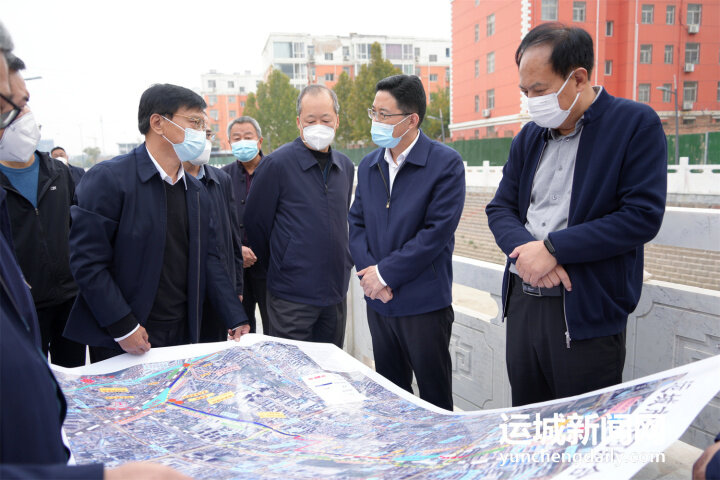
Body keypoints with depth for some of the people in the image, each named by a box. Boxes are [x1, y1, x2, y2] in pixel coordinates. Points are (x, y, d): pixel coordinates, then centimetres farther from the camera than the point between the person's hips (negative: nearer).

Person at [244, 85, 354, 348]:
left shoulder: (345, 166, 8)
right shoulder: (276, 163, -11)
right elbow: (255, 222, -4)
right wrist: (278, 267, 5)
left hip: (335, 293, 6)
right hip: (292, 296, -5)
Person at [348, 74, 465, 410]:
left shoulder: (446, 163, -11)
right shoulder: (368, 165, 9)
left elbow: (437, 232, -17)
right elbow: (357, 222, 8)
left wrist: (385, 273, -15)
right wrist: (369, 271, -8)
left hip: (424, 303, -5)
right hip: (378, 300, 6)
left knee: (434, 400, 8)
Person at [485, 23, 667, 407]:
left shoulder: (636, 124, -6)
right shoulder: (528, 136, 12)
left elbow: (643, 215, -14)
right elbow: (500, 208, 9)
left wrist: (552, 248, -18)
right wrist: (524, 248, -12)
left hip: (587, 313, -5)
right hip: (521, 301, 6)